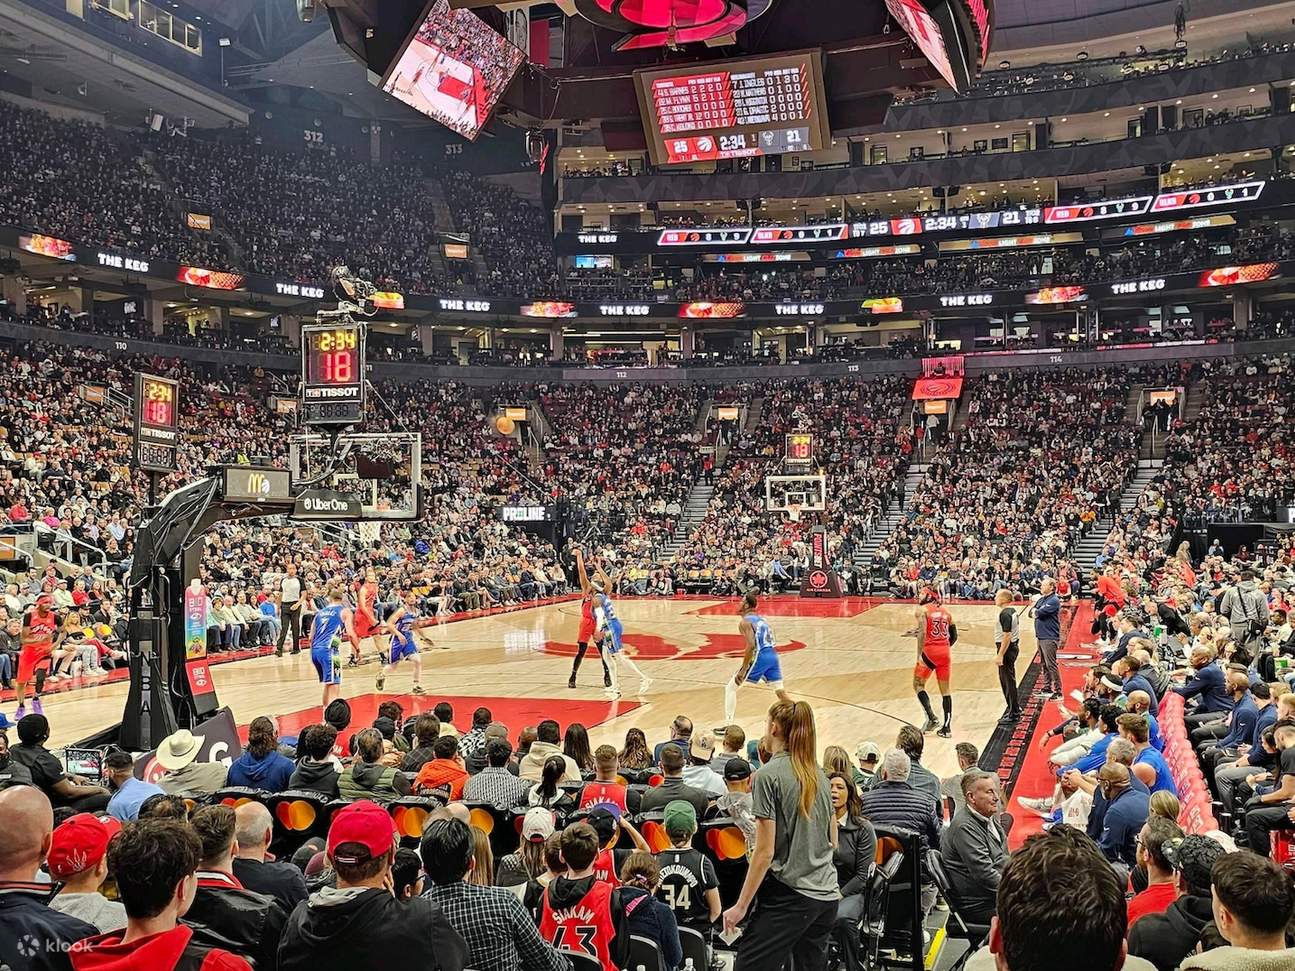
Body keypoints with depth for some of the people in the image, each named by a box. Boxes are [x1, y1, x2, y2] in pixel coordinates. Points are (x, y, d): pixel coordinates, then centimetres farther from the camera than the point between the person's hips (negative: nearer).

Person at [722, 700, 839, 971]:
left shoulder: (769, 775, -10)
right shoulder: (818, 774, 10)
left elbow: (765, 852, -13)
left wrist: (741, 906, -7)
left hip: (789, 895, -7)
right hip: (827, 897, 7)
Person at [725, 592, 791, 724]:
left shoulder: (745, 622, -4)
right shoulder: (761, 619, 21)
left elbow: (751, 646, -17)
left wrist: (743, 670, -16)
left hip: (760, 657, -7)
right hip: (773, 655, 7)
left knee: (730, 688, 3)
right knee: (780, 692, 17)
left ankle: (728, 726, 0)